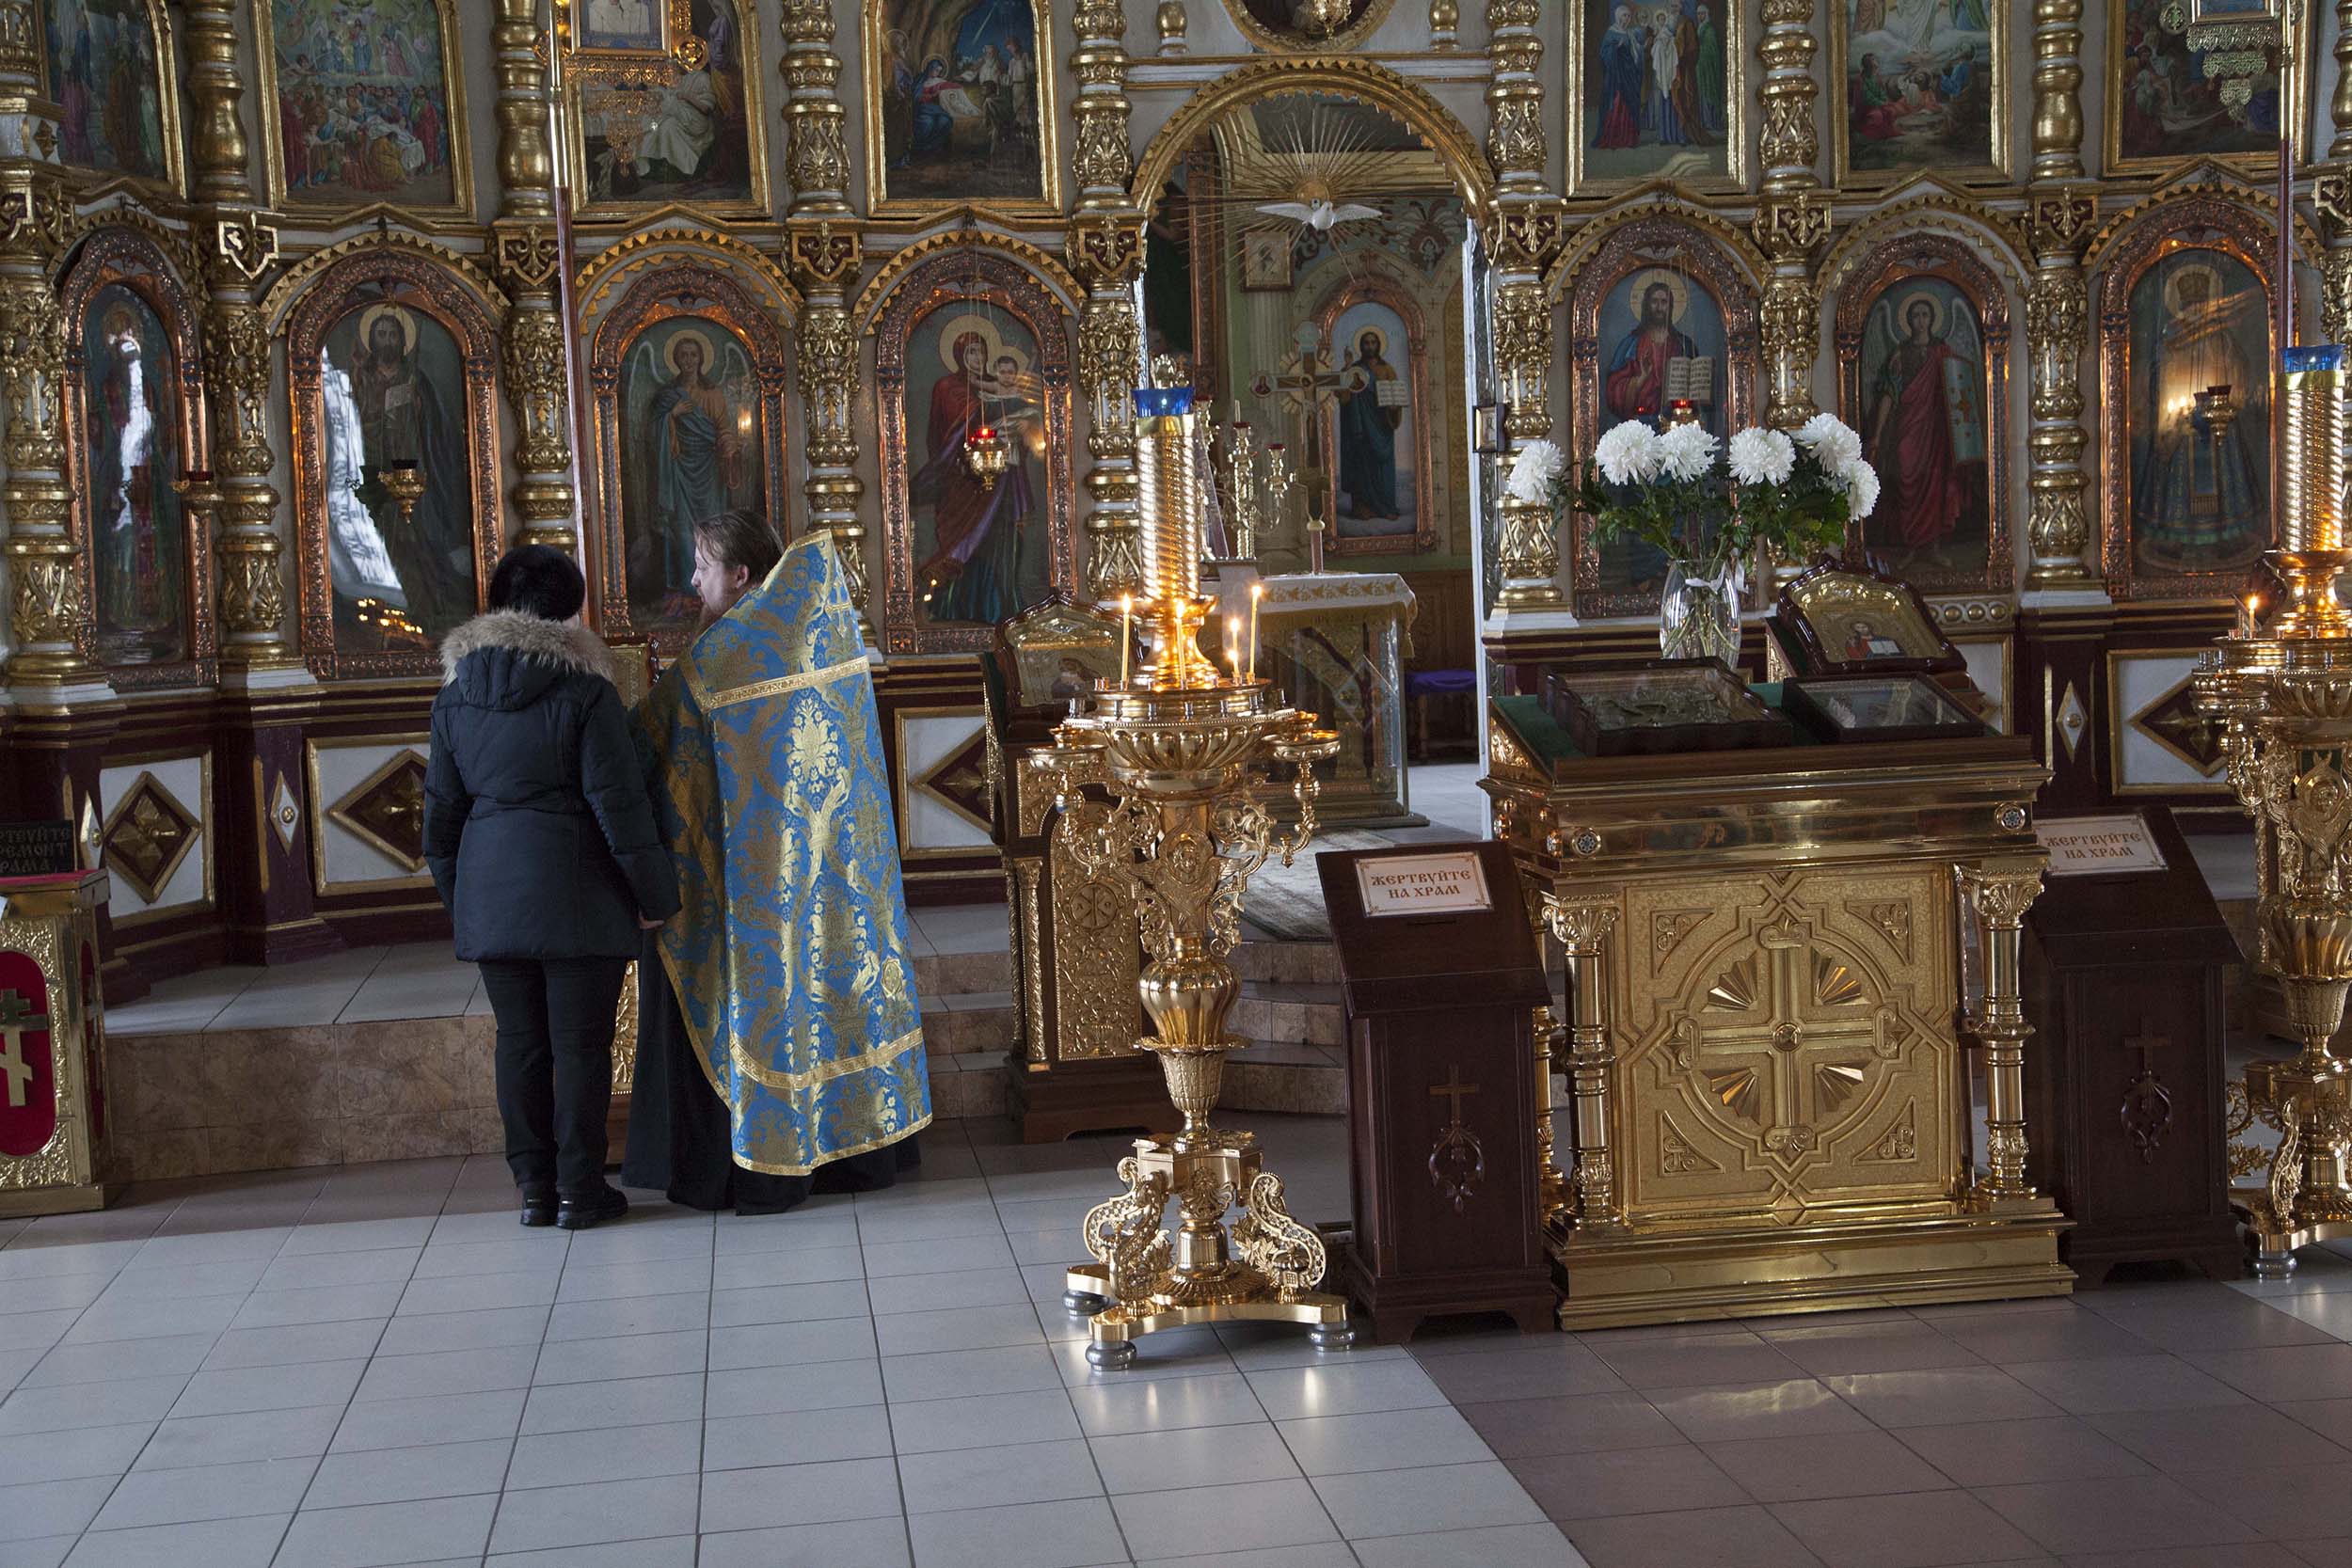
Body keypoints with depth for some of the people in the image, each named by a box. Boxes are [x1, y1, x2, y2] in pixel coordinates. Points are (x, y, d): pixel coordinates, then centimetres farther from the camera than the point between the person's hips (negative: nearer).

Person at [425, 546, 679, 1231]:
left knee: (518, 1041, 11)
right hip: (577, 897, -5)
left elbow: (442, 809, 12)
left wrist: (457, 895, 22)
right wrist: (654, 893, -3)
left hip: (490, 896, 5)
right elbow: (619, 803, -11)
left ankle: (533, 1187, 16)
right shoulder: (583, 690, -10)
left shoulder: (454, 693, 7)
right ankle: (580, 1191, 7)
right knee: (580, 1043, 2)